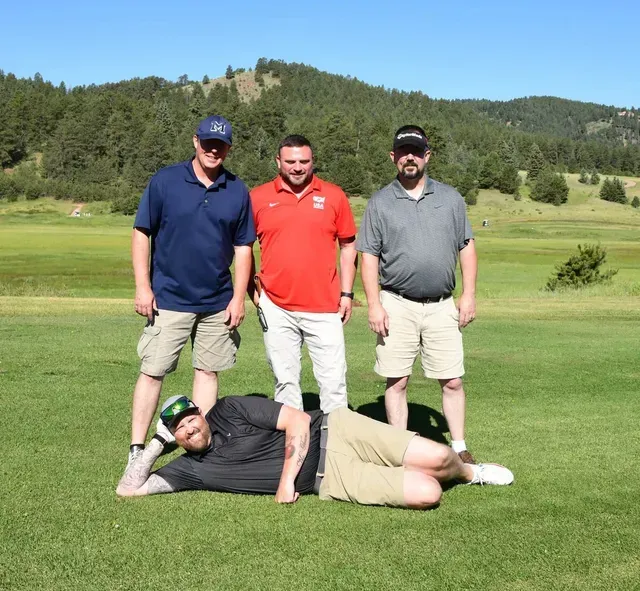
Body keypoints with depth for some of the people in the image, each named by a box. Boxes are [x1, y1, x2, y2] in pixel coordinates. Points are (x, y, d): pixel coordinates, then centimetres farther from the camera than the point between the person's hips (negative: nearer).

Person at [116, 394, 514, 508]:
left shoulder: (231, 411, -3)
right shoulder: (192, 468, 5)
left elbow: (298, 419, -8)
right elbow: (128, 489, 3)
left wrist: (287, 479, -16)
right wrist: (157, 444, 1)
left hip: (331, 433, -1)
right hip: (330, 482, 1)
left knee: (438, 457, -15)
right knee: (427, 494, -19)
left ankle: (467, 471, 23)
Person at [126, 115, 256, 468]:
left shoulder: (237, 191, 4)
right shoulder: (164, 181, -3)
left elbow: (243, 247, 7)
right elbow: (141, 234, -2)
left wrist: (239, 297, 1)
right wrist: (142, 287, -8)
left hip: (218, 303, 3)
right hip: (168, 300, -2)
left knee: (208, 371, 9)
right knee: (152, 372, -2)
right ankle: (137, 449, 6)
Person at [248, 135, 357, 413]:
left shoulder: (333, 195, 5)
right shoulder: (258, 198, 4)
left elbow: (348, 246, 9)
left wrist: (347, 293, 4)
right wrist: (251, 288, 4)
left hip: (325, 307, 0)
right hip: (276, 308, 1)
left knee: (334, 380, 1)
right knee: (285, 380, 10)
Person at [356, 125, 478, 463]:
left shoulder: (450, 198, 11)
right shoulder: (380, 203, 5)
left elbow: (466, 247, 13)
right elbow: (369, 257, 3)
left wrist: (468, 294, 4)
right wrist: (374, 305, -6)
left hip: (442, 306, 1)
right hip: (397, 306, -1)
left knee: (452, 381, 2)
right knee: (396, 382, 1)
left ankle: (459, 449, 15)